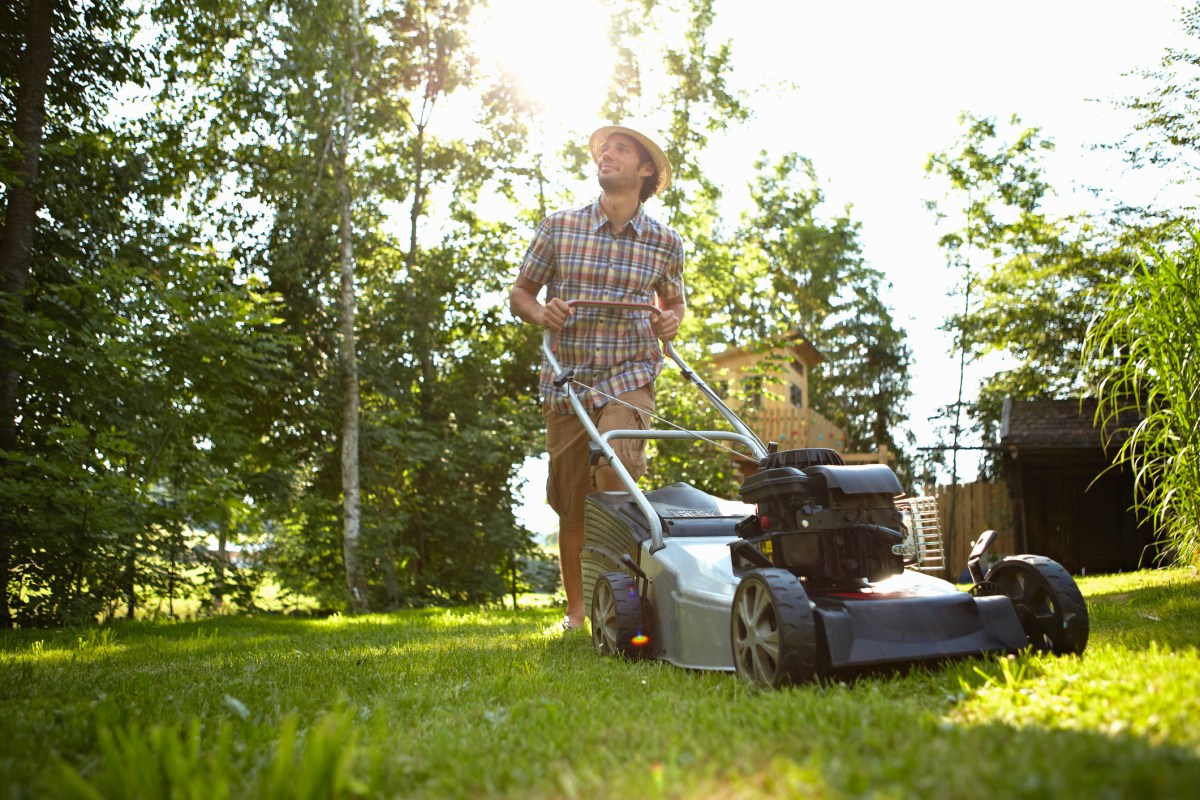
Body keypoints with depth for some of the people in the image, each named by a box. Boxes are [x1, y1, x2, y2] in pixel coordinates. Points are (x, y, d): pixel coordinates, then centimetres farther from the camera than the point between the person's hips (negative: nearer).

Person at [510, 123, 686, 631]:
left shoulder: (665, 243, 5)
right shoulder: (558, 228, 4)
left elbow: (674, 302, 21)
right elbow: (520, 294, 10)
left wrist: (671, 322, -2)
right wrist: (541, 313, -12)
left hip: (629, 378, -1)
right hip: (565, 380, 2)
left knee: (617, 480, -24)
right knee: (571, 503, 6)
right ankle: (575, 609, 22)